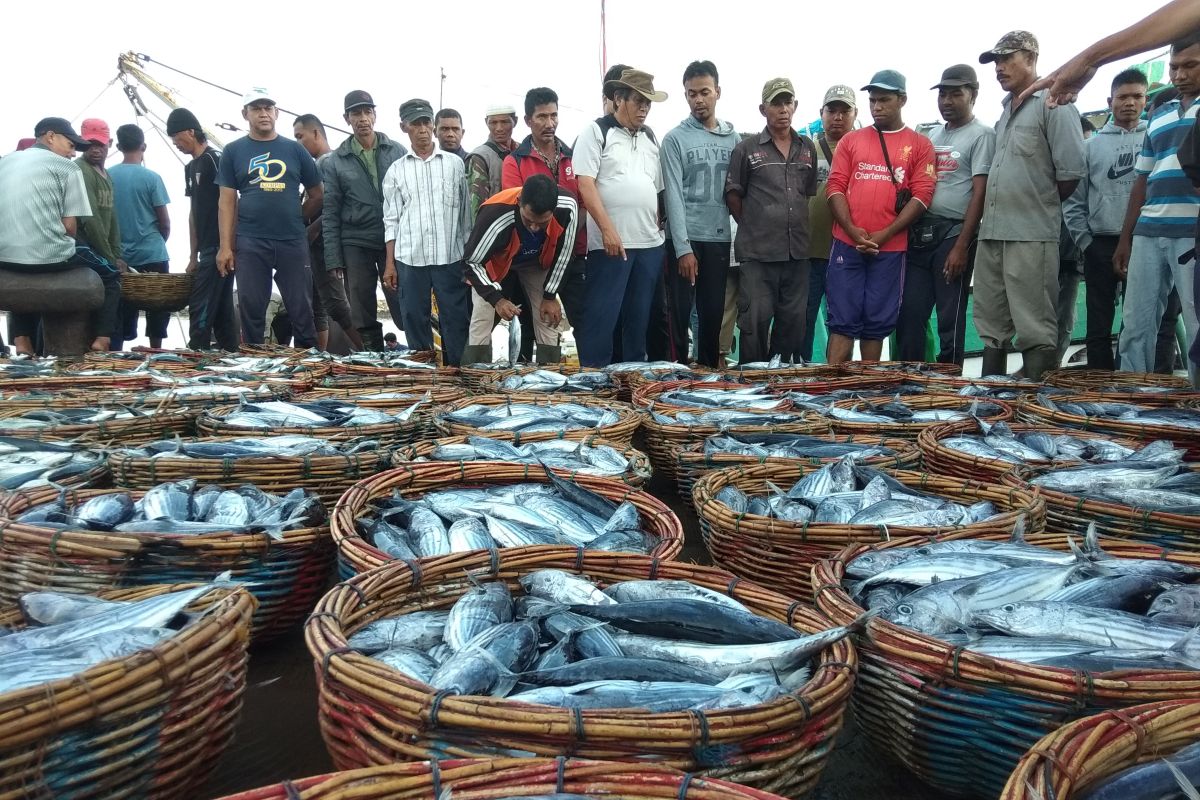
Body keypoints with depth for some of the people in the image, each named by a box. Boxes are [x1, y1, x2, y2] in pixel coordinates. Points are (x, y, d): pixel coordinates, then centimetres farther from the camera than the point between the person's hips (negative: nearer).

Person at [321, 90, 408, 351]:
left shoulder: (398, 151, 5)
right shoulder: (334, 162, 6)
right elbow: (330, 213, 5)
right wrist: (333, 259, -1)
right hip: (355, 245, 1)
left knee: (405, 310, -4)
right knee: (362, 320, 5)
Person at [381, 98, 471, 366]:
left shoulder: (455, 163, 7)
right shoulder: (396, 170, 10)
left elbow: (466, 212, 7)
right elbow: (391, 220, 9)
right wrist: (390, 263, 4)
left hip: (451, 256, -1)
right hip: (410, 258, 1)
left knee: (456, 319, 0)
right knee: (415, 320, 6)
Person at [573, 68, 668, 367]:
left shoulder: (650, 139, 18)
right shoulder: (597, 132, 0)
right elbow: (585, 184, -9)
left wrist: (659, 227, 11)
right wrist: (608, 230, -17)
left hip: (650, 243, 6)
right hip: (610, 242, -6)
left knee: (639, 317, 9)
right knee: (601, 317, -5)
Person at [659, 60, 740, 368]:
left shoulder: (733, 138, 9)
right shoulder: (675, 139, -2)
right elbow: (673, 196, -9)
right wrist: (683, 248, -15)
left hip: (719, 239, 4)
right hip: (685, 240, -3)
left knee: (713, 315, 9)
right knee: (679, 316, 0)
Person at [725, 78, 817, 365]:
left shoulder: (808, 148, 12)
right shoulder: (746, 149, 0)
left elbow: (810, 193, 19)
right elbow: (733, 195, 3)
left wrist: (800, 228, 12)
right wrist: (753, 226, 3)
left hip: (797, 252, 4)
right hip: (758, 253, -4)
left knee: (793, 320, 9)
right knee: (756, 321, -3)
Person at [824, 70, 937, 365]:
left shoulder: (920, 145, 7)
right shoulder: (851, 140, 11)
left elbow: (921, 195, -1)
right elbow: (835, 187, 4)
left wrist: (883, 235, -11)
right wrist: (853, 232, -10)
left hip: (890, 249, -1)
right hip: (847, 244, 1)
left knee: (877, 323, 5)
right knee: (842, 320, -1)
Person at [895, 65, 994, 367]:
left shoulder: (981, 135, -2)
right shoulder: (933, 134, 18)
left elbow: (980, 193, -9)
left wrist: (961, 246, -16)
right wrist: (908, 230, 10)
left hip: (953, 234, -6)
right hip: (919, 233, 6)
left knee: (950, 318, -1)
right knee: (908, 315, 5)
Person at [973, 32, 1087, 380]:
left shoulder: (1054, 104, -5)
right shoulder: (1005, 111, 19)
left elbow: (1071, 172, -11)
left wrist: (1041, 207, 2)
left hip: (1031, 235, -8)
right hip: (992, 232, 8)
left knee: (1034, 329, -5)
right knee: (991, 325, 11)